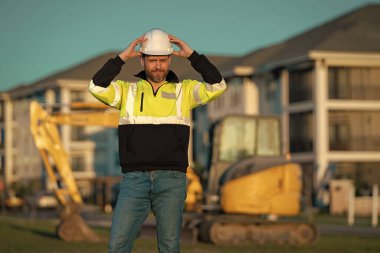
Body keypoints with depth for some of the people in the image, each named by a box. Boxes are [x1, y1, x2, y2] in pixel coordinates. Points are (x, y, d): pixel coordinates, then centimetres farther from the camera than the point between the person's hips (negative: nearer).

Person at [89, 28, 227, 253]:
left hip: (171, 180, 0)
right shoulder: (127, 90, 11)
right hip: (135, 179, 0)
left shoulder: (185, 91, 10)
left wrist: (192, 55, -6)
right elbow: (97, 87, -7)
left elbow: (218, 86, -5)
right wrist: (123, 57, -9)